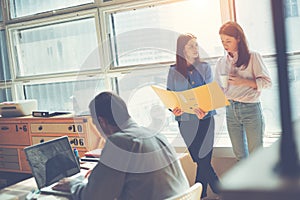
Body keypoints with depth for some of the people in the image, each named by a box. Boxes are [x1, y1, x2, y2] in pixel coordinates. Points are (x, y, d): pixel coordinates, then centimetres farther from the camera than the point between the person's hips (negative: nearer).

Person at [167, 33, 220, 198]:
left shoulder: (205, 67, 8)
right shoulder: (174, 71, 6)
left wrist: (201, 109, -20)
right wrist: (175, 108, -17)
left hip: (205, 118, 1)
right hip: (186, 120, -1)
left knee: (203, 159, -2)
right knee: (201, 160, -1)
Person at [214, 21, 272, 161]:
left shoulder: (253, 57, -3)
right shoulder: (221, 63, 9)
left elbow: (267, 82, -6)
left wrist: (243, 82, -17)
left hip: (251, 109, -4)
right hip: (231, 111, 4)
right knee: (240, 155, 11)